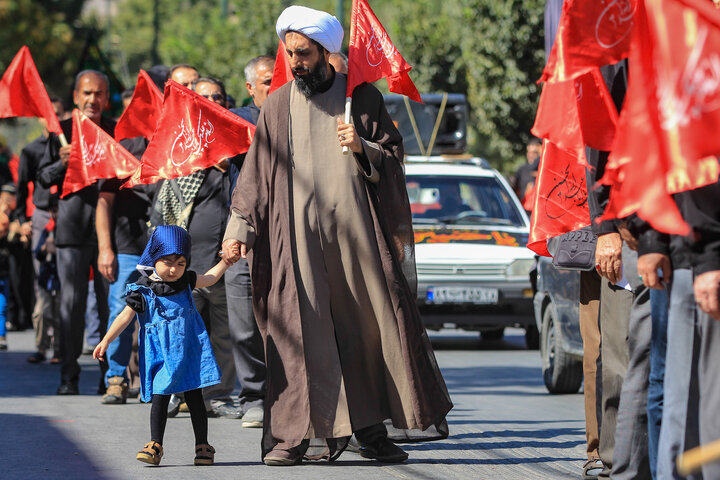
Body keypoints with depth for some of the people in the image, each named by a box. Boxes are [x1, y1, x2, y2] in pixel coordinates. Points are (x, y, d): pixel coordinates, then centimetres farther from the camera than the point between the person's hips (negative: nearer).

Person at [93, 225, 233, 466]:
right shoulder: (142, 290, -6)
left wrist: (226, 261, 17)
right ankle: (155, 445, 3)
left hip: (189, 348, 2)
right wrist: (105, 341, -12)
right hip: (161, 354, -2)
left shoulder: (185, 281, 5)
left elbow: (209, 278, 24)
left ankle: (202, 445, 12)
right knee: (160, 396, -5)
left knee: (194, 397, 4)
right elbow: (125, 316, -6)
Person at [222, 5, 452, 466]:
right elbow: (256, 172, 12)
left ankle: (370, 428, 9)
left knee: (368, 323, 0)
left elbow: (394, 157, 9)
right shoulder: (278, 106, 10)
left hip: (355, 226, 0)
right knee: (299, 329, -8)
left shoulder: (363, 97, 8)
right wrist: (239, 227, 3)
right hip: (299, 232, 0)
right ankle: (294, 434, -7)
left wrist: (362, 147, -11)